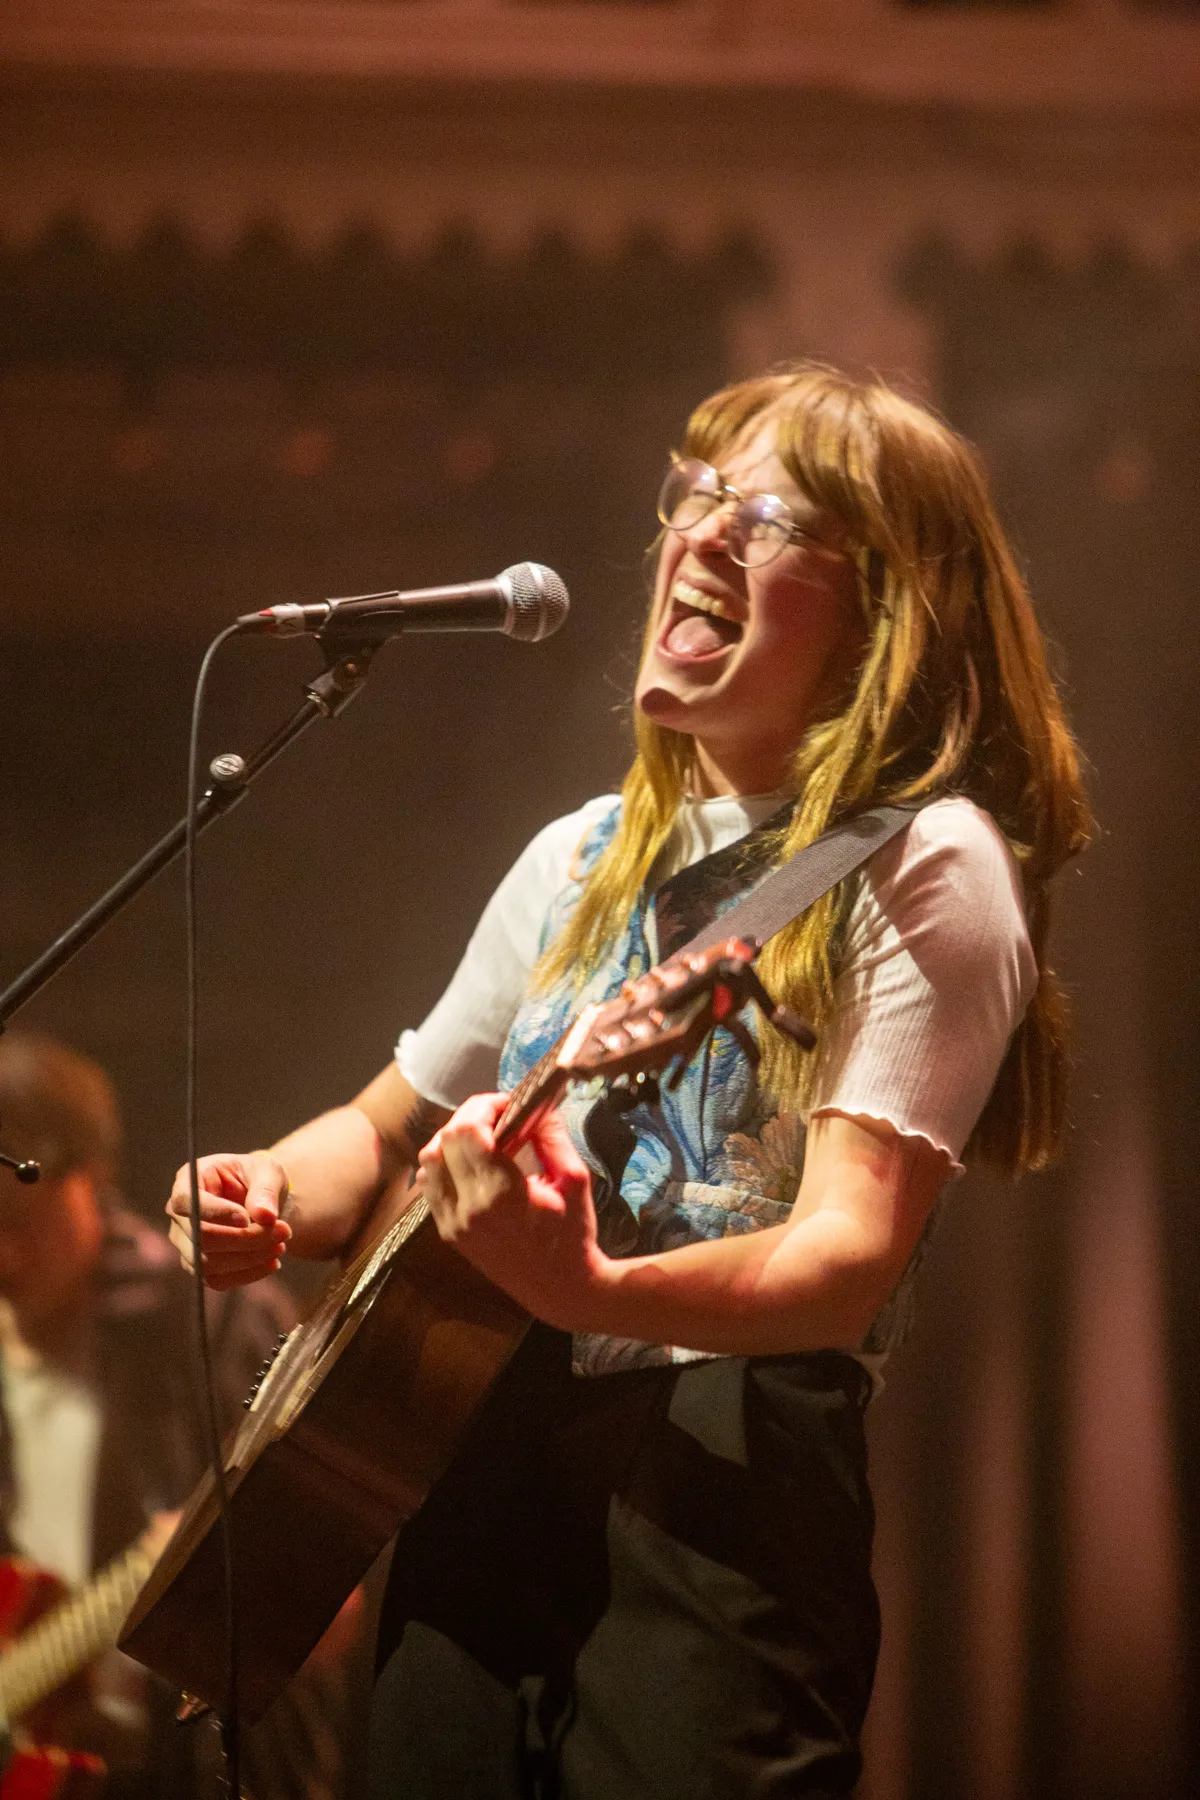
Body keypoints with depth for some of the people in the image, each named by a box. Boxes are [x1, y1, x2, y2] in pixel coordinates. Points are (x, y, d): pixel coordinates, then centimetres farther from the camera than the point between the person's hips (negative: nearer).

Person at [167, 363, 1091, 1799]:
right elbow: (389, 1125, 30)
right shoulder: (585, 860, 19)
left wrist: (592, 1289, -33)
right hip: (467, 1475, 6)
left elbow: (850, 1259, -15)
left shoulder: (924, 866, -4)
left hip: (715, 1490, -6)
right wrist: (270, 1197, 7)